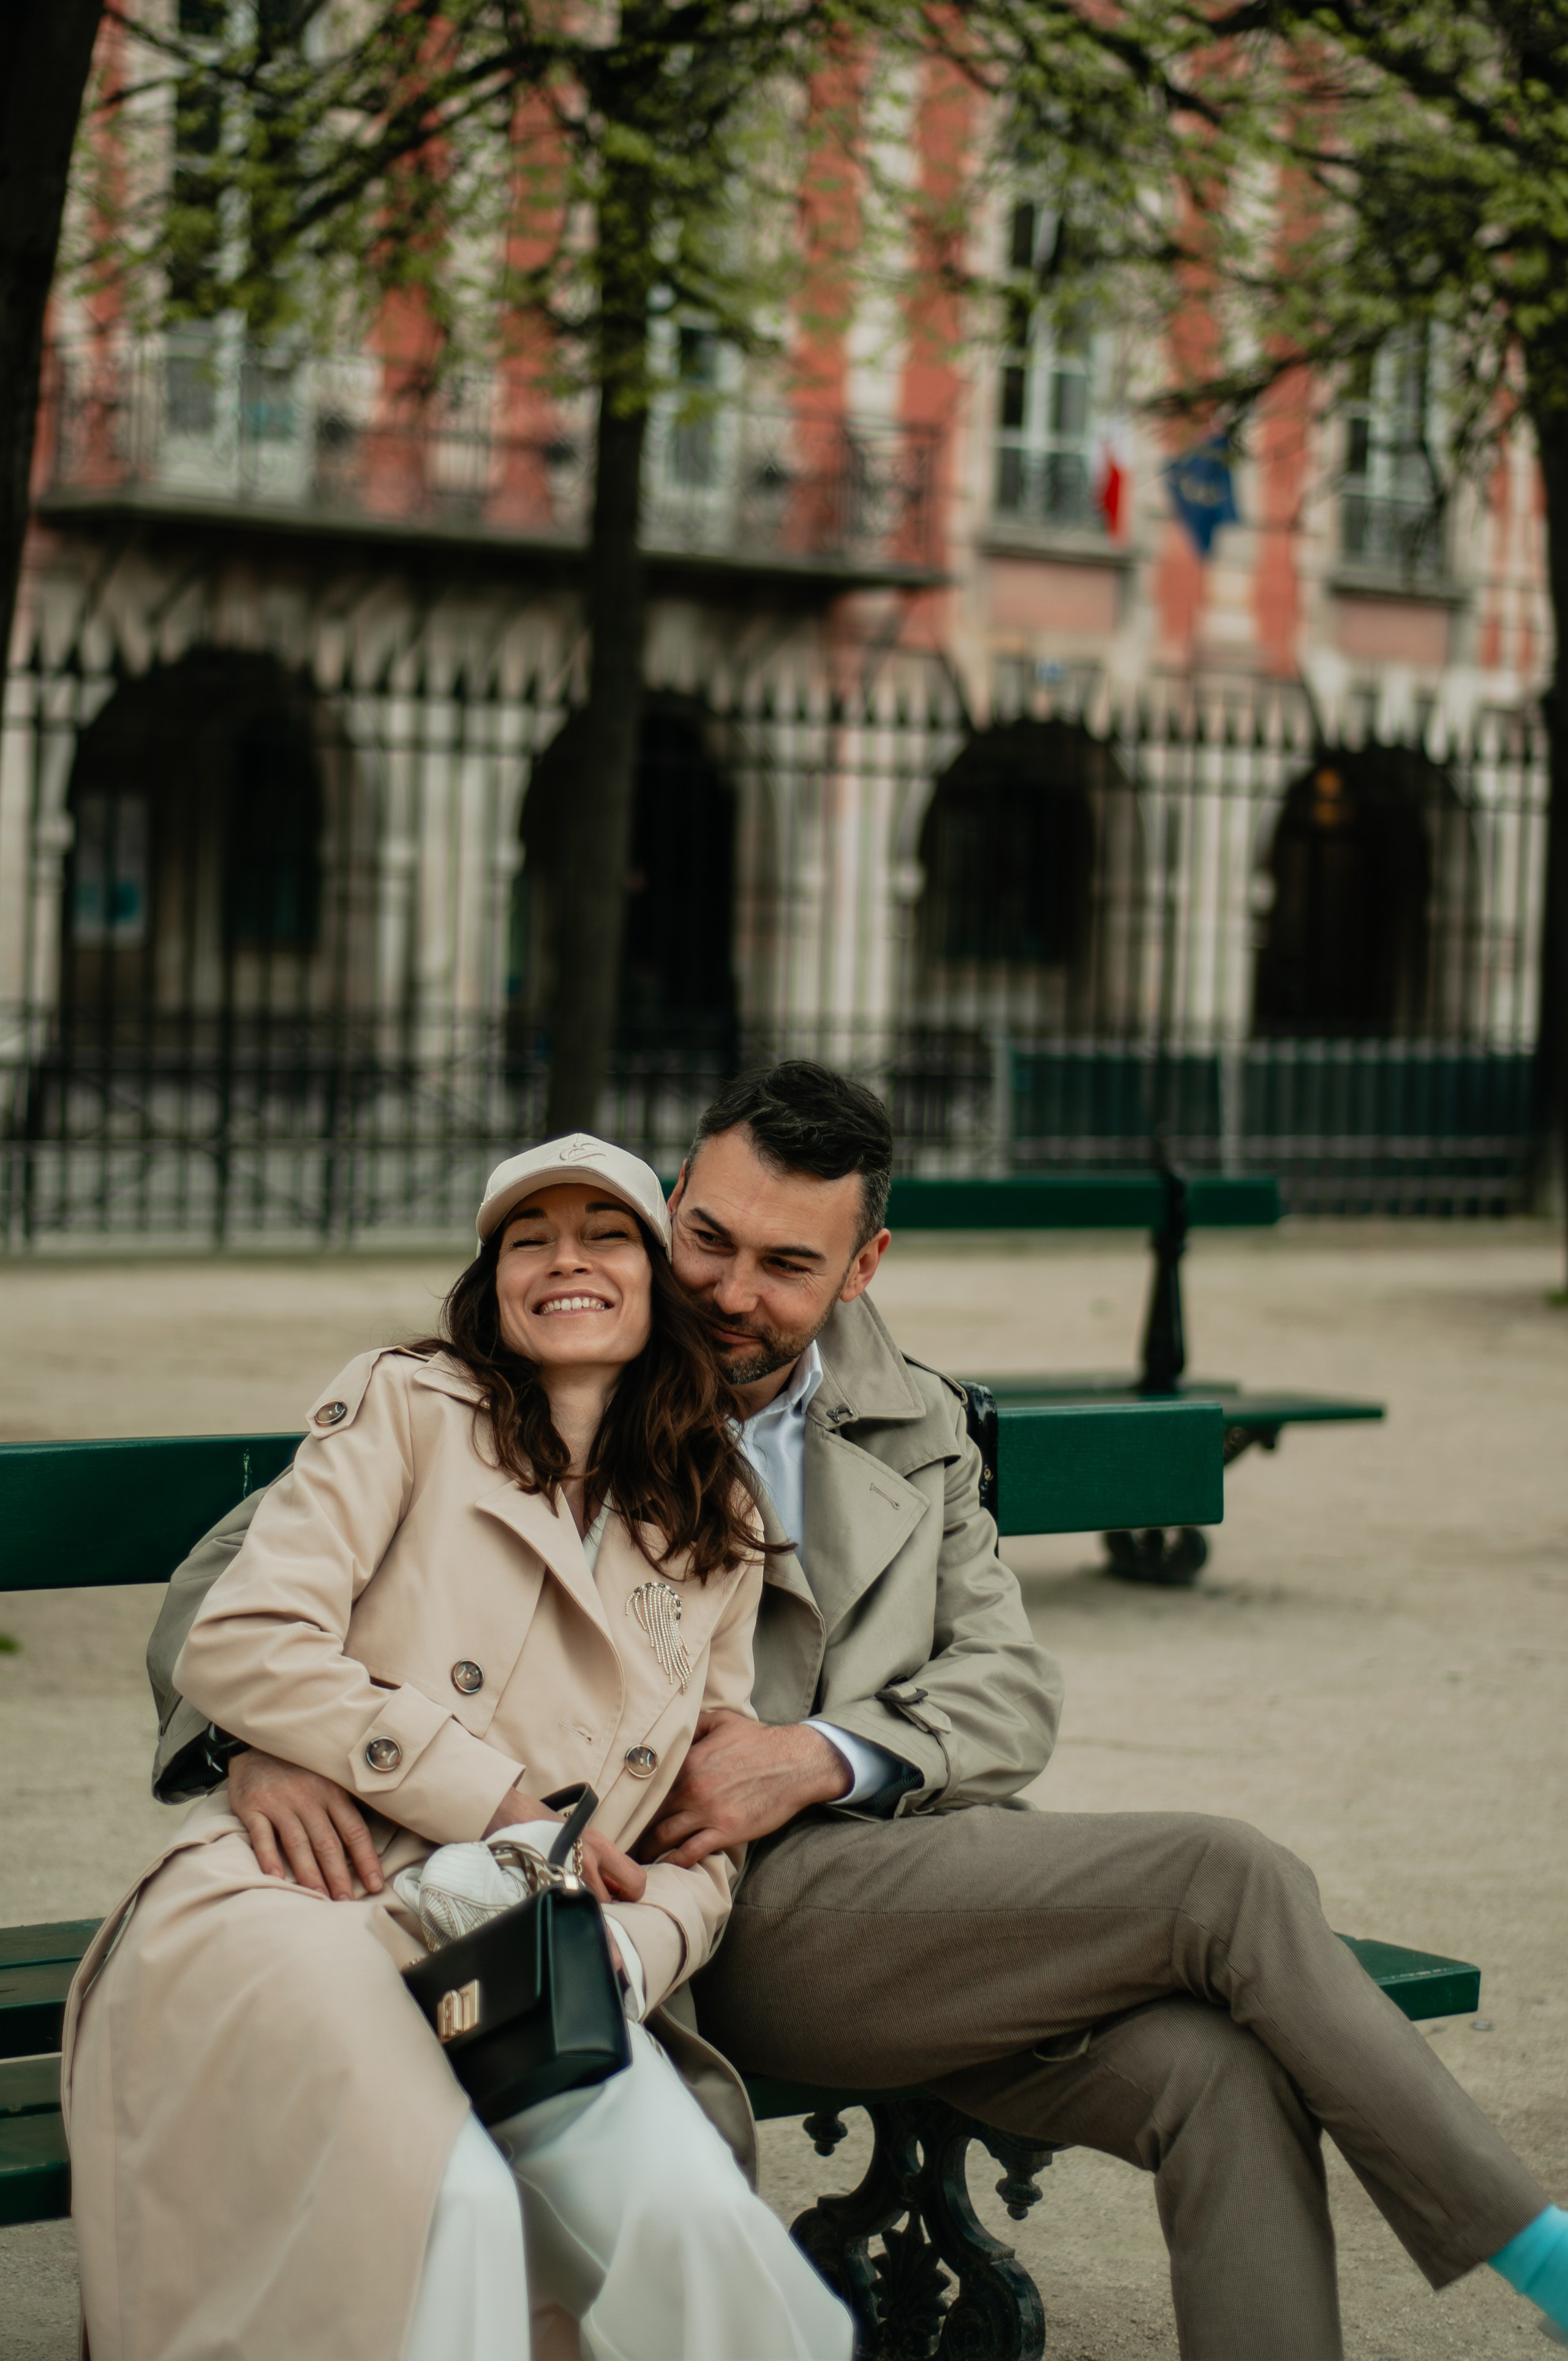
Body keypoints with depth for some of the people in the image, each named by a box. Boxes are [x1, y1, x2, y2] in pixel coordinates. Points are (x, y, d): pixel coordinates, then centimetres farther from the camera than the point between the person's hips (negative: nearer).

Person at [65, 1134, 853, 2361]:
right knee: (445, 2206, -34)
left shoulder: (717, 1527, 20)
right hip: (301, 1905, -3)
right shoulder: (407, 1407, 7)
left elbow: (711, 1829, 17)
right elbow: (240, 1647, -5)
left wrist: (628, 1956, -6)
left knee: (681, 2214, -28)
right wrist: (507, 1806, -6)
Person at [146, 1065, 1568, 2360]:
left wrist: (822, 1758, -9)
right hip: (725, 1910, -5)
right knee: (1225, 1878, -21)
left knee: (1223, 2074, -26)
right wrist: (264, 1741, -21)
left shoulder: (914, 1433, 20)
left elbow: (1013, 1694, 12)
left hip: (928, 1887, 5)